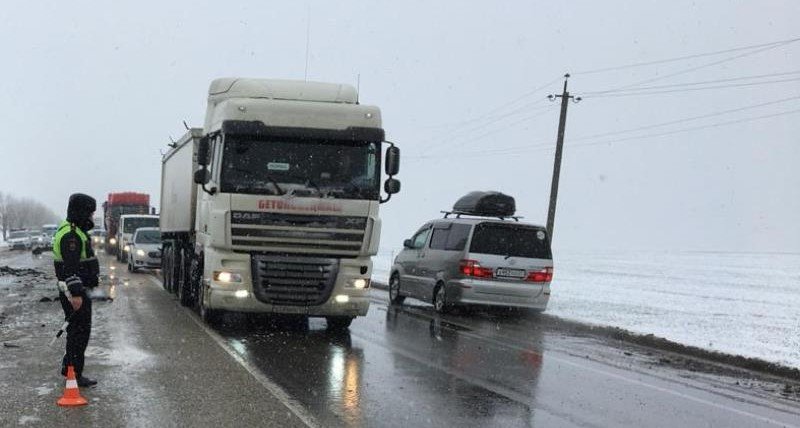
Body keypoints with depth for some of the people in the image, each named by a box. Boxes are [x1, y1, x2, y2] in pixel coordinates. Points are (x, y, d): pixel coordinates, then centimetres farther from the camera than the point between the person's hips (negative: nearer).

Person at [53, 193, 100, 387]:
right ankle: (74, 373, 0)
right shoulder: (71, 235, -19)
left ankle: (68, 367, 30)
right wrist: (76, 294, -30)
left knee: (77, 330, 19)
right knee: (79, 331, -5)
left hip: (79, 291, 11)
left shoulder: (75, 231, 16)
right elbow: (70, 267, -26)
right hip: (75, 292, -11)